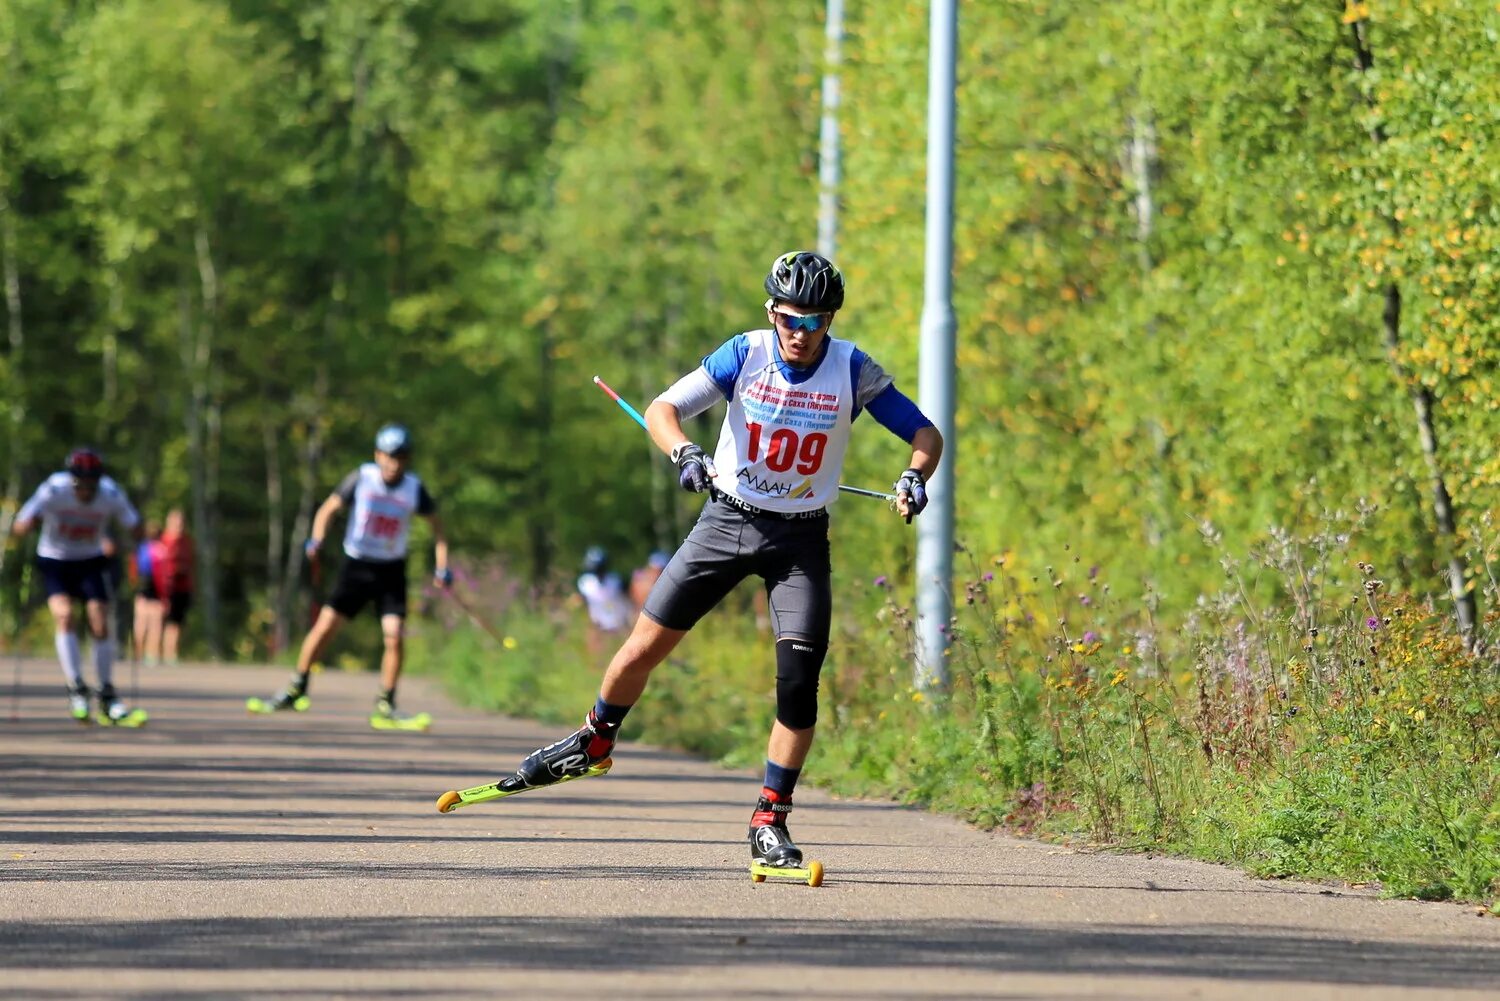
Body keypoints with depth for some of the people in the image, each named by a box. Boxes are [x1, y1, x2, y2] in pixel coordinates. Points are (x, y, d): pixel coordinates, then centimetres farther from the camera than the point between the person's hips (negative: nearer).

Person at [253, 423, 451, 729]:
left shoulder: (414, 489, -6)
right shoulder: (362, 478, -9)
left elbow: (435, 523, 6)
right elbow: (329, 509, -2)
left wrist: (442, 566, -3)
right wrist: (317, 540, -20)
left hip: (391, 572, 0)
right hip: (356, 566, 0)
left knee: (395, 637, -11)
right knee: (325, 626, -6)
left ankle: (385, 708, 0)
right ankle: (296, 689, 12)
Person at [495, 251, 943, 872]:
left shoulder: (852, 371, -10)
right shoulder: (745, 354, -11)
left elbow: (924, 434, -4)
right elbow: (662, 410, -15)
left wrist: (915, 478, -25)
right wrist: (684, 453, -36)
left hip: (800, 539, -1)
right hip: (727, 519, 1)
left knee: (799, 676, -14)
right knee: (647, 645, 3)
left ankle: (770, 820, -5)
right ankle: (594, 743, 31)